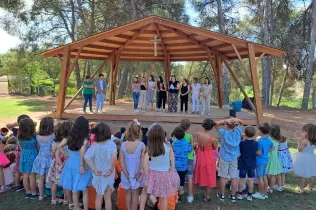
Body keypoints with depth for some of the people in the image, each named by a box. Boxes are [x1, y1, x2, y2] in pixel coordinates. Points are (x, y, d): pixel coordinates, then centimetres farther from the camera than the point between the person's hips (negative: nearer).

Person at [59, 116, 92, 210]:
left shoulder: (70, 136, 2)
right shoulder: (85, 138, -15)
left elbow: (59, 146, 7)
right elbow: (82, 150, -32)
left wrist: (67, 156, 9)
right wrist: (83, 165, -25)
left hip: (71, 163, 5)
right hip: (80, 165, -5)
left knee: (74, 189, 16)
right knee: (84, 190, 7)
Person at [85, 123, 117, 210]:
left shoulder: (94, 145, -7)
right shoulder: (111, 144, -13)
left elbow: (86, 158, -14)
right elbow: (114, 156, -29)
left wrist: (94, 170, -11)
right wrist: (111, 169, -20)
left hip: (98, 174, 2)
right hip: (109, 175, -2)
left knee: (99, 196, 19)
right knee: (107, 197, 13)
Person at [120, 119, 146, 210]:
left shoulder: (123, 145, -11)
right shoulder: (142, 145, -15)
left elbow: (121, 161, -10)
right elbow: (143, 161, -15)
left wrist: (127, 174, -4)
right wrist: (139, 173, -6)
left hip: (127, 174, 1)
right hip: (137, 173, -1)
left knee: (128, 193, 19)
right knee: (135, 193, 16)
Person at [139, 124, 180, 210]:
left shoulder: (150, 149, -11)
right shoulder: (168, 148, -10)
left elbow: (144, 164, -15)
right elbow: (172, 164, -6)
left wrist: (147, 175, -1)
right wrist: (169, 174, 8)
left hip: (153, 174, 0)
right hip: (165, 175, 0)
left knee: (144, 191, 25)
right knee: (163, 197, 15)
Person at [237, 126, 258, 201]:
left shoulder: (242, 143, -18)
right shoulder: (256, 143, -9)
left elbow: (238, 152, -8)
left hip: (243, 164, -2)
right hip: (252, 164, 2)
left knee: (242, 179, 10)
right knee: (251, 179, 11)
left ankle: (240, 194, 21)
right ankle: (250, 195, 21)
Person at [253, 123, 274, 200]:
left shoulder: (260, 141, -23)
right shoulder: (269, 139, 2)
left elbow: (259, 152, -22)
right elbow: (272, 148, 16)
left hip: (260, 161, -8)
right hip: (265, 160, 8)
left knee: (260, 178, 3)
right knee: (264, 177, 16)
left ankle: (261, 194, 14)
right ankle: (265, 193, 27)